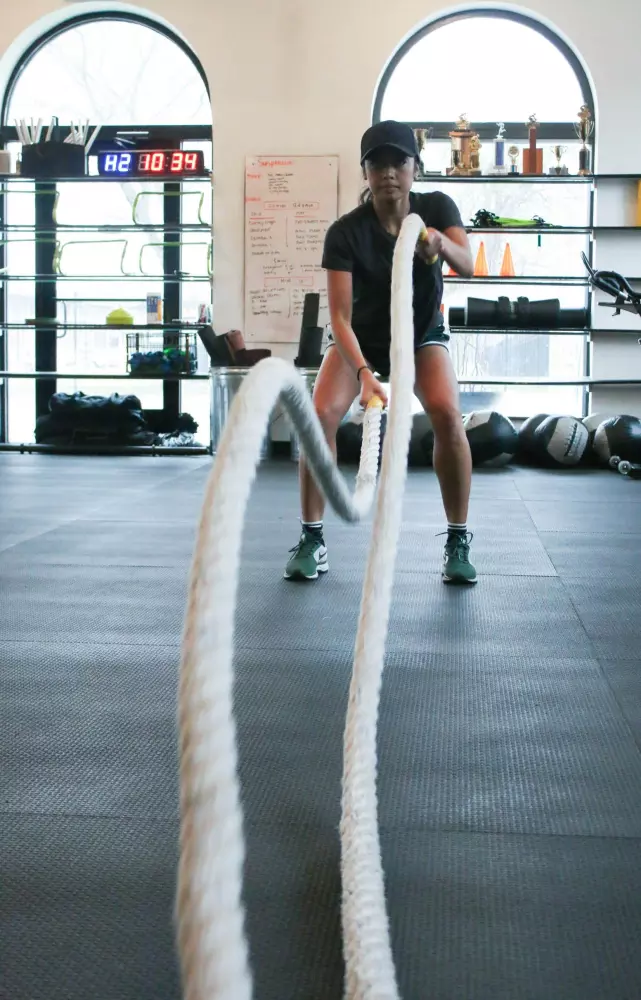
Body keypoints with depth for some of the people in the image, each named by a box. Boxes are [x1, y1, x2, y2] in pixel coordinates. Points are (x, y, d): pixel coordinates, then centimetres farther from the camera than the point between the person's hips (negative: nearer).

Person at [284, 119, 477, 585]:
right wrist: (363, 371, -46)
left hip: (422, 333, 1)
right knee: (321, 414, -25)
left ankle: (458, 542, -12)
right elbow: (340, 315, -29)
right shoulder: (345, 232, -23)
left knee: (448, 415, -27)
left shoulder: (437, 207, -18)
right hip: (362, 337, 0)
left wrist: (441, 243, -57)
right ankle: (312, 541, -10)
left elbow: (467, 266, -34)